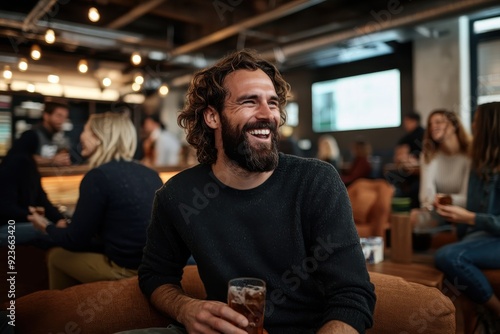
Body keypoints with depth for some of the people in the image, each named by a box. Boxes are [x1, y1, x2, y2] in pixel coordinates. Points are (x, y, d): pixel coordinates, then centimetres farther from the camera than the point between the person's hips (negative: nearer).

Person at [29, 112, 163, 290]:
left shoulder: (98, 176, -12)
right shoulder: (151, 174, 7)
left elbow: (75, 241, -6)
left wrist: (47, 227, 15)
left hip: (127, 271, -7)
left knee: (57, 255, 16)